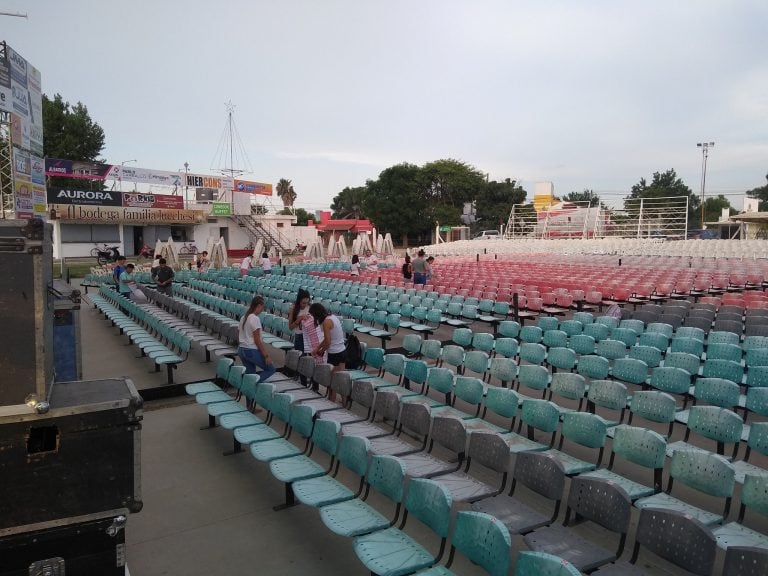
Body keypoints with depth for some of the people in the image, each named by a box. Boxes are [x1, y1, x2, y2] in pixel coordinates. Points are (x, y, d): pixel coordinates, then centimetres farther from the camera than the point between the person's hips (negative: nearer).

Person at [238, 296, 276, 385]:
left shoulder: (243, 317, 9)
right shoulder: (255, 319, -17)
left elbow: (238, 337, 14)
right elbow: (257, 340, -18)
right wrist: (266, 356, -15)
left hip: (241, 350, 9)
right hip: (252, 351, -8)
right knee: (271, 369, 5)